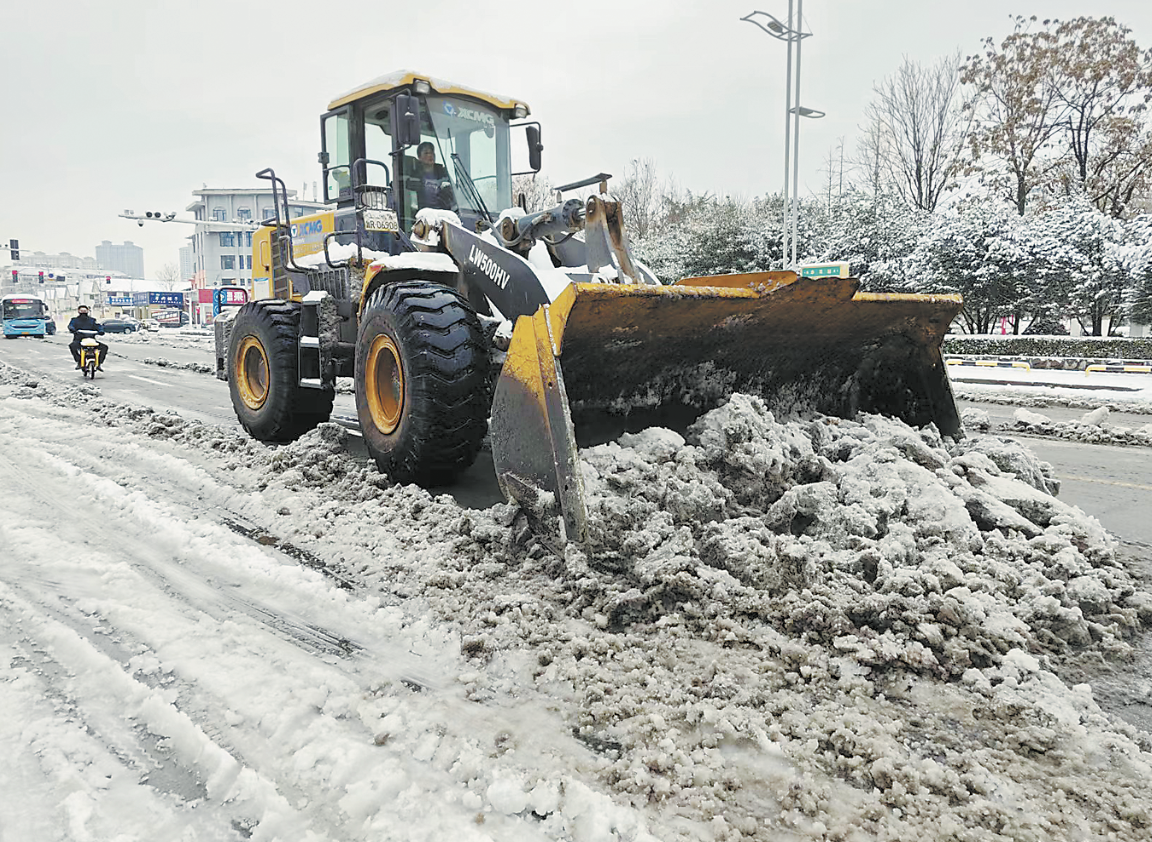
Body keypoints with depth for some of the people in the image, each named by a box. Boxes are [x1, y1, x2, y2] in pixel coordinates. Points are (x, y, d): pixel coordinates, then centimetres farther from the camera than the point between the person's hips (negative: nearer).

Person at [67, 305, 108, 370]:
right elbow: (71, 325, -4)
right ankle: (79, 362, -24)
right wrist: (72, 329, -30)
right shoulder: (75, 320, 14)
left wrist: (101, 331, -19)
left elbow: (98, 326, 6)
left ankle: (98, 364, -11)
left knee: (104, 347, -18)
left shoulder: (92, 320, 19)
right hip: (79, 340, -2)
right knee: (72, 345, -37)